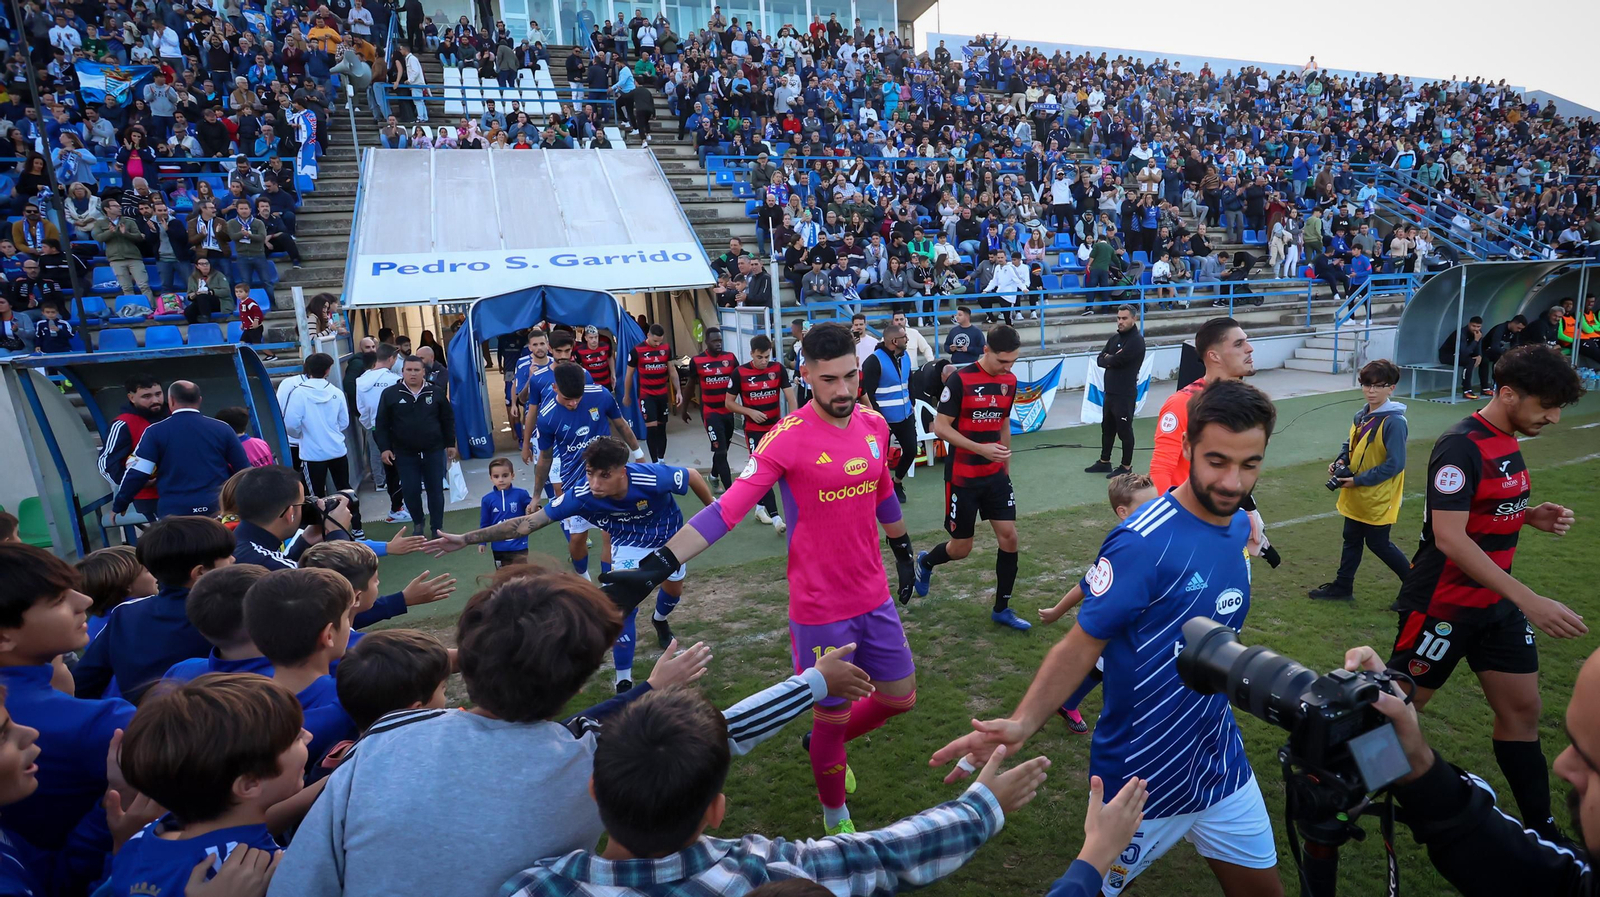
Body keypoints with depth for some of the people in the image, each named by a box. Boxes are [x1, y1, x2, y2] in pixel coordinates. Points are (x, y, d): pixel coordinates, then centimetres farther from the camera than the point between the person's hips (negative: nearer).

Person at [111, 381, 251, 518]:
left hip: (174, 512, -1)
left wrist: (119, 506, 11)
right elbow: (245, 470, 5)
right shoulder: (222, 429, 4)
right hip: (220, 510, 1)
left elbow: (137, 473, -3)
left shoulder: (156, 432, 0)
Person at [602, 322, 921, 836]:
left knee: (900, 696, 17)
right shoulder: (788, 438, -20)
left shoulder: (874, 425, -1)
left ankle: (828, 746, 47)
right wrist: (657, 566, -35)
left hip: (874, 599, 6)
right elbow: (727, 509, -26)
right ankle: (836, 817, 38)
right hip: (820, 609, -6)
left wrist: (903, 553, 26)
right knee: (832, 714, 9)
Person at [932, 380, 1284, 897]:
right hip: (1143, 781, -6)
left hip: (1222, 765, 7)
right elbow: (1080, 647, -25)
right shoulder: (1144, 542, -26)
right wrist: (1022, 724, -37)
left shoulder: (1240, 526, -2)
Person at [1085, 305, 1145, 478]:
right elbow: (1099, 360, 8)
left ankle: (1126, 467, 12)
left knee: (1124, 430, 1)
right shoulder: (1114, 338, 13)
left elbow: (1117, 360, -21)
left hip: (1125, 394, -8)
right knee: (1107, 428, 17)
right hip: (1109, 392, 8)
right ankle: (1104, 462, 29)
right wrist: (1112, 360, -12)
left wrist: (1108, 358, 0)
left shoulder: (1136, 340, -13)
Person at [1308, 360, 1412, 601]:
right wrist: (1340, 463, -1)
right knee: (1351, 540, 16)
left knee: (1378, 544, 6)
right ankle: (1342, 587, 27)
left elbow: (1395, 464, -23)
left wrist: (1359, 480, -20)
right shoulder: (1360, 416, 3)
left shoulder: (1394, 421, -21)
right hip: (1356, 497, 8)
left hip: (1379, 498, -8)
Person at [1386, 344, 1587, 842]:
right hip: (1442, 605, -8)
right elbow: (1449, 537, -28)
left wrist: (1532, 515, -1)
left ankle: (1542, 831, 25)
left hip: (1496, 601, 9)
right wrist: (1529, 600, -29)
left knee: (1522, 709, 12)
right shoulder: (1461, 446, -22)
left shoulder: (1507, 442, 7)